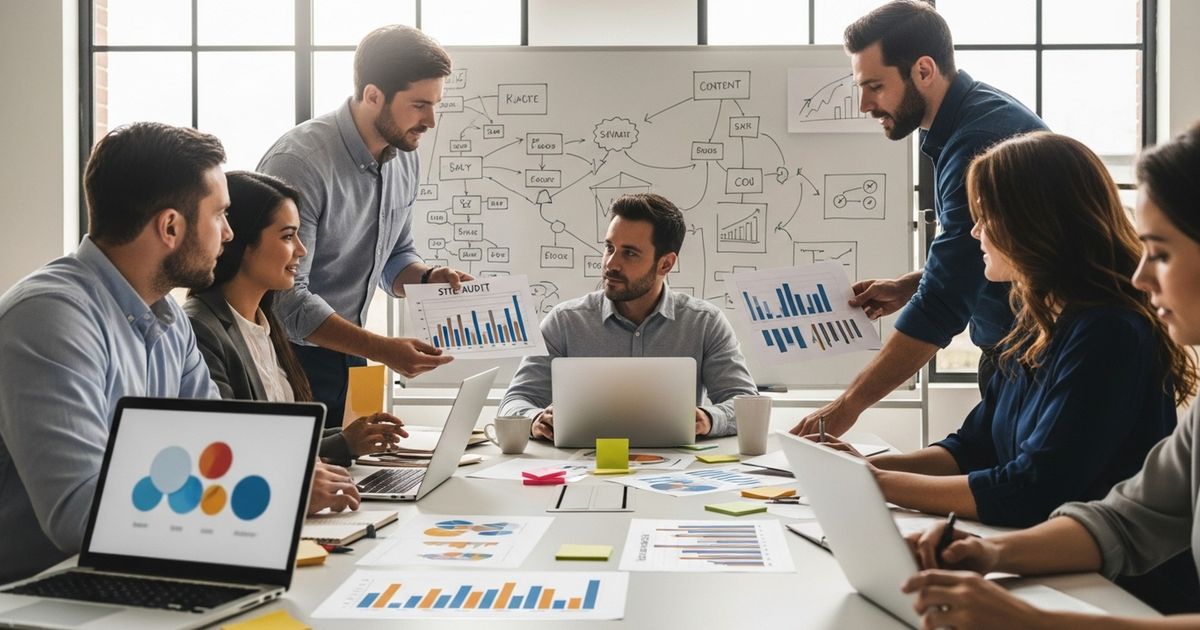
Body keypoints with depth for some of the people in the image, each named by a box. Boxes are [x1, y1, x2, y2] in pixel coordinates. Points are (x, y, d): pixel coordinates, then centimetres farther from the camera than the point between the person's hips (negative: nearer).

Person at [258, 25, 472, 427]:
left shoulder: (404, 156, 1)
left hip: (346, 354, 7)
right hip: (288, 357, -7)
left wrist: (428, 278, -7)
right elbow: (287, 297, -26)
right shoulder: (299, 161, -23)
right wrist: (380, 349, -31)